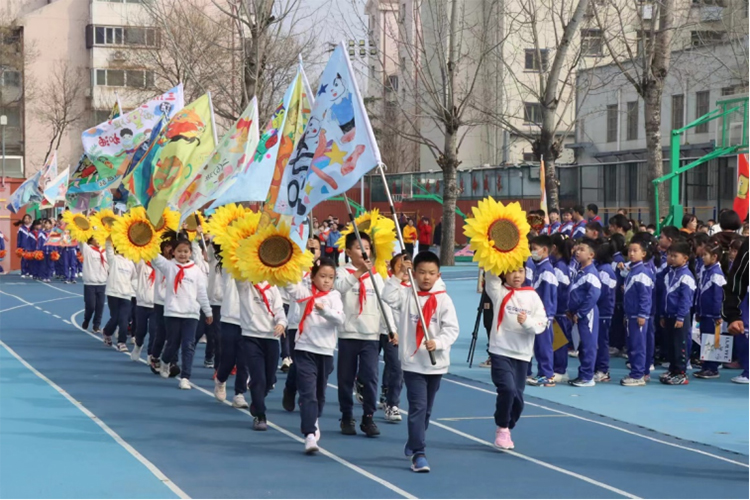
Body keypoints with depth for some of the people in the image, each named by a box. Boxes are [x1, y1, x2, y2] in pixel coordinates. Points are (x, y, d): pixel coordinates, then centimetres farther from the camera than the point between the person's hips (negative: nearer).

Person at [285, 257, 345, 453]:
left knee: (320, 393, 16)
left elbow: (340, 319, -11)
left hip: (325, 351, 2)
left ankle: (312, 424, 39)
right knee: (307, 393, -12)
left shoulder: (334, 296, 4)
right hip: (305, 349, -2)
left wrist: (325, 309, -27)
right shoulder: (305, 293, 3)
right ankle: (310, 435, -18)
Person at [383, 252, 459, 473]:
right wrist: (397, 277, -21)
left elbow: (452, 328, -8)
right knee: (418, 407, -11)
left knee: (426, 409, 16)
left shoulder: (443, 299, -3)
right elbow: (388, 297, -18)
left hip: (436, 363, 2)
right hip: (412, 362, -2)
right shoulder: (407, 295, -1)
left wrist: (438, 342, -24)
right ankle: (418, 454, -12)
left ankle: (412, 445, 36)